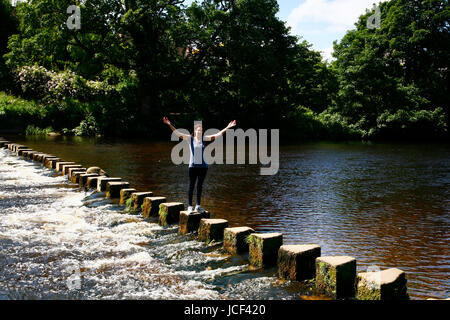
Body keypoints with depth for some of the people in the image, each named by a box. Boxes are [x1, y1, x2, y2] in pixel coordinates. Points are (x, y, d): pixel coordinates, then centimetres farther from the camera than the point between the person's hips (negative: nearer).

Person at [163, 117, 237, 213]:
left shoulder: (204, 139, 7)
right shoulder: (190, 138, 0)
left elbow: (217, 135, 8)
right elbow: (178, 133, -6)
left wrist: (227, 128, 5)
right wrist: (170, 125, -16)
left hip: (203, 166, 3)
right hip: (193, 166, -3)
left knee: (200, 186, 10)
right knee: (191, 186, 3)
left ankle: (198, 206, 18)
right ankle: (190, 206, 10)